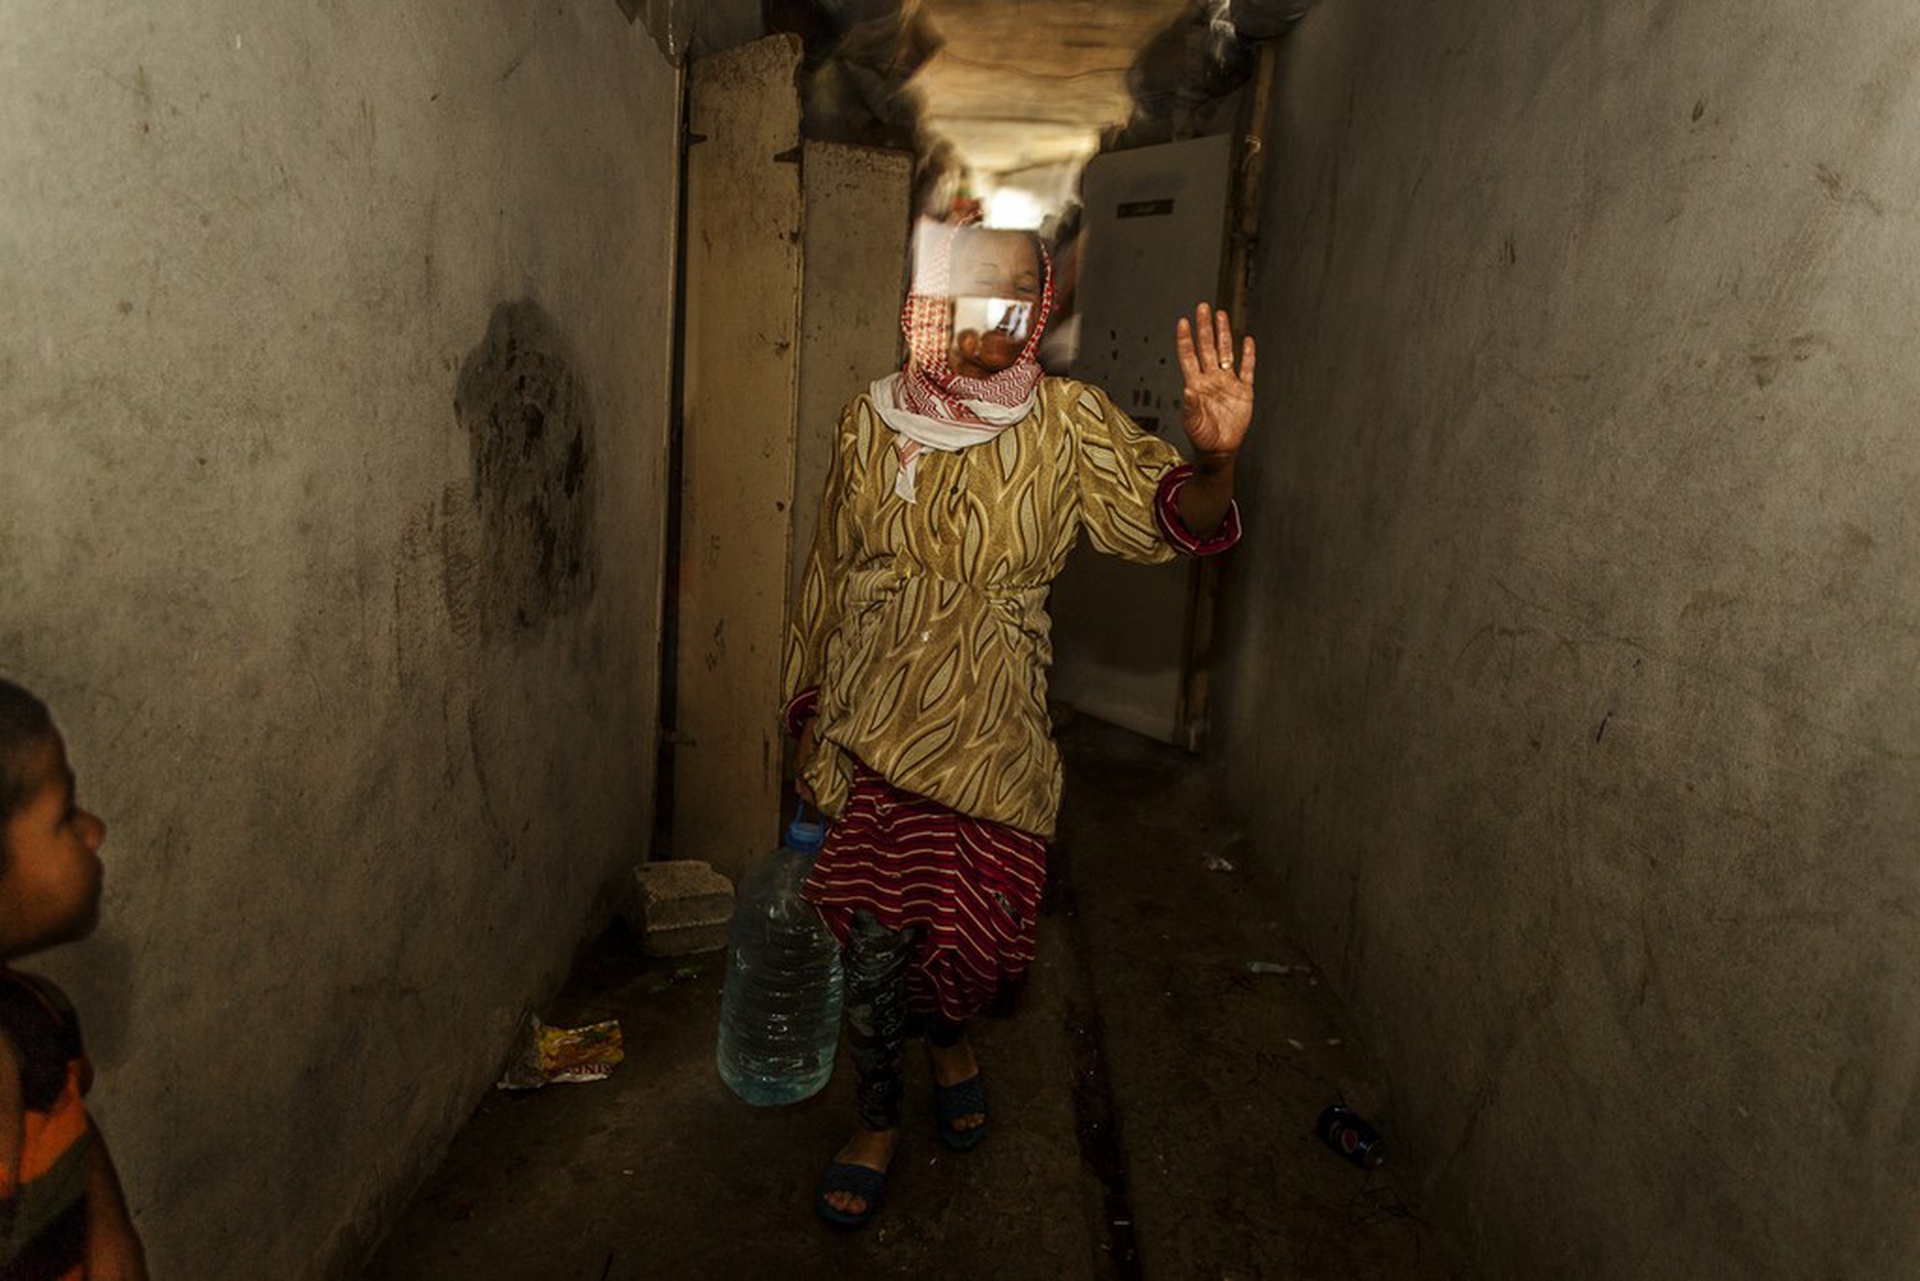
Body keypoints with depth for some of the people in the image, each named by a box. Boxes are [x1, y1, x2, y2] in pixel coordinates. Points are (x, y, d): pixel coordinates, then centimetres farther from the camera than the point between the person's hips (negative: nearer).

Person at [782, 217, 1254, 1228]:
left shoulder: (1068, 423, -4)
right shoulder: (872, 422, 0)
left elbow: (1165, 516, -16)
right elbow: (830, 574, 9)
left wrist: (1212, 462, -40)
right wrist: (807, 717, 13)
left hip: (993, 727, 0)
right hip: (871, 719, 1)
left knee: (983, 924, 4)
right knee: (873, 930, 4)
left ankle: (946, 1035, 43)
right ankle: (879, 1122, 30)